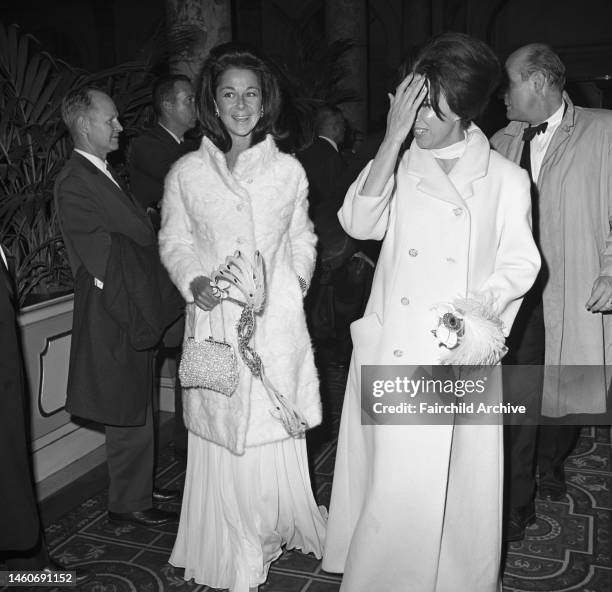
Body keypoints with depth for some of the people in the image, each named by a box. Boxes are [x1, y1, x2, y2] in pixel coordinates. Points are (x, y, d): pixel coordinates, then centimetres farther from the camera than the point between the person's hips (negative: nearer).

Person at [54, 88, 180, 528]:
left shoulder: (103, 174, 14)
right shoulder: (74, 183, -17)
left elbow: (139, 234, 16)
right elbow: (106, 257, -21)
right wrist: (165, 260, -15)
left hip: (135, 312, 10)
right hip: (114, 315, -9)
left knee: (136, 407, 19)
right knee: (129, 413, 2)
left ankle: (139, 486, 35)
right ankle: (129, 502, 19)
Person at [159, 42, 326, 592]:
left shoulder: (288, 169, 3)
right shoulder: (187, 173, 0)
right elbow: (174, 241, 9)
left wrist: (297, 279, 0)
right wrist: (192, 281, -8)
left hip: (278, 321, 0)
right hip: (215, 319, 0)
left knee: (277, 434, 7)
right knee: (222, 437, 8)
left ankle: (283, 524, 33)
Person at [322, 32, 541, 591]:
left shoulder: (505, 179, 2)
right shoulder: (400, 168, 7)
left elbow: (519, 263, 4)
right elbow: (360, 223, -9)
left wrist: (482, 309, -15)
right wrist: (393, 137, -13)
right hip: (390, 352, 1)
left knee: (457, 485, 8)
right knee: (388, 485, 7)